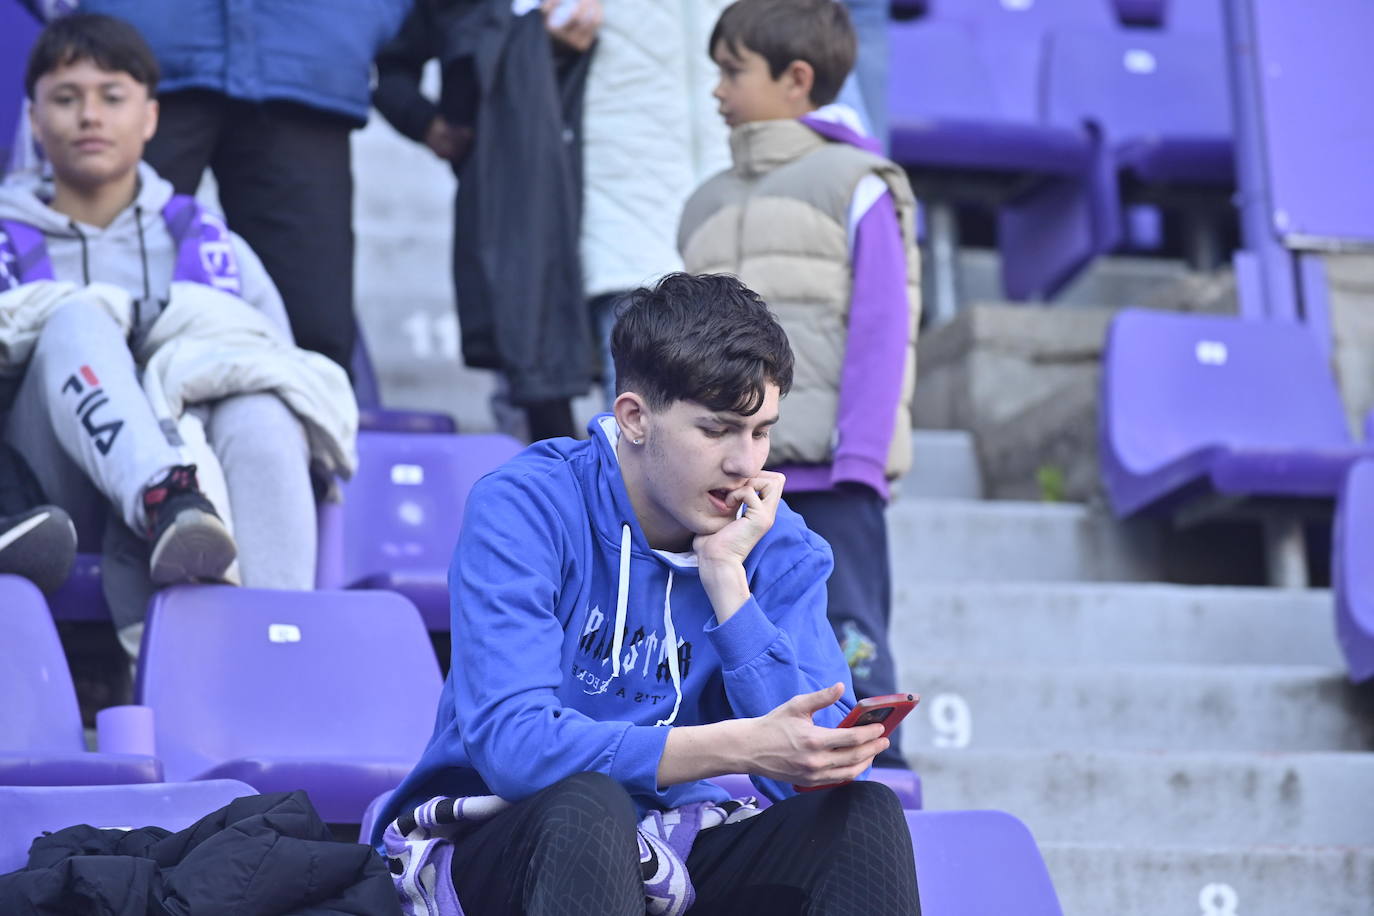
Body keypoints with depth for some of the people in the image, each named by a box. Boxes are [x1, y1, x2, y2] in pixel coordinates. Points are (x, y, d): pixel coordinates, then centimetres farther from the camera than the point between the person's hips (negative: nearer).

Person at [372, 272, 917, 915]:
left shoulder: (781, 548, -1)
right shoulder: (523, 507, -13)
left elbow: (818, 766, -13)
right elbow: (510, 742, -26)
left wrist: (726, 576, -17)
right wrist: (741, 746, -36)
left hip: (672, 859, 4)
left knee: (865, 812, -21)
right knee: (585, 807, -36)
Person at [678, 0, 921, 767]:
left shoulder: (857, 187, 2)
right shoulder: (708, 206, 20)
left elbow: (881, 331, -5)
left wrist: (861, 458, -13)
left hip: (830, 481, -6)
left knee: (849, 648, -6)